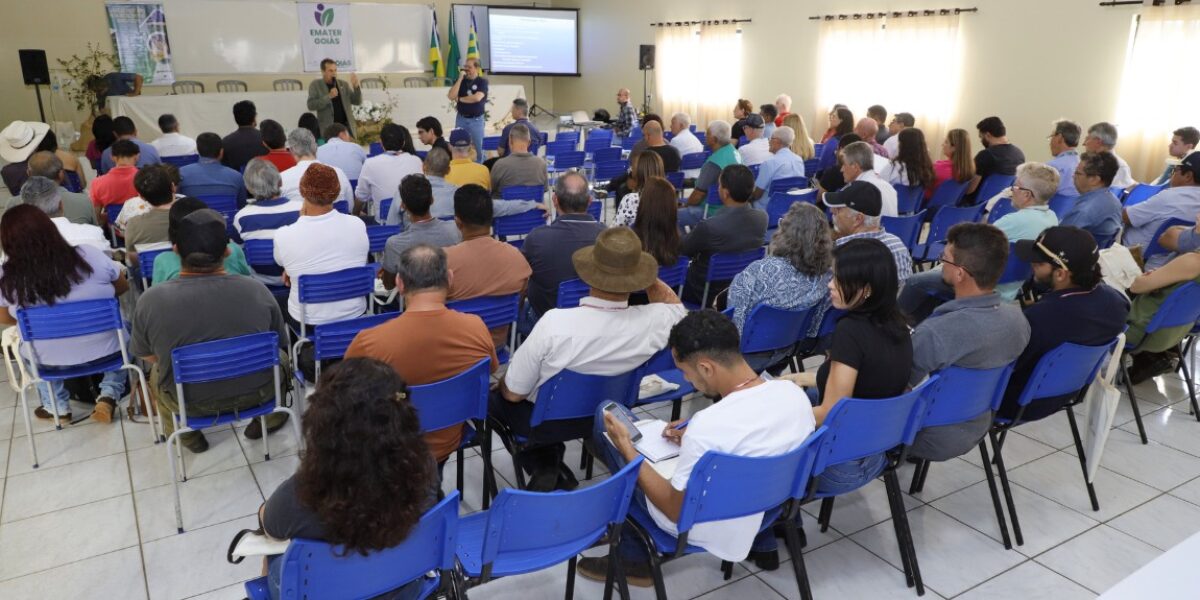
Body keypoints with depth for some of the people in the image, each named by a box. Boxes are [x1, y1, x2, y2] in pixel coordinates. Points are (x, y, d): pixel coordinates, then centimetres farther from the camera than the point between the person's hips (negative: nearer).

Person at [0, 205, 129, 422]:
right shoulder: (89, 254, -18)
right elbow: (123, 287, -1)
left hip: (50, 361, 1)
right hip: (106, 348, -1)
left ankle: (57, 406, 34)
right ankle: (109, 395, 15)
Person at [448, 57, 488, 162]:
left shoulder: (482, 81, -5)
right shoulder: (460, 80, 5)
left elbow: (477, 98, -21)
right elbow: (451, 96, -10)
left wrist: (459, 99, -7)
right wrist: (460, 78, -13)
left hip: (476, 120, -3)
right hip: (461, 119, 3)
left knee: (478, 148, 5)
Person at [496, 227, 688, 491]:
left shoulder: (555, 323, -36)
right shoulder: (651, 322, -27)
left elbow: (513, 393, -21)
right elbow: (677, 307, 2)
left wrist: (503, 382, 0)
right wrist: (640, 272, -7)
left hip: (544, 419, -5)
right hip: (602, 417, 5)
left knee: (494, 392, 26)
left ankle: (544, 463, 7)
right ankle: (550, 459, 21)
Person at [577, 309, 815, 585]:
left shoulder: (707, 427, -34)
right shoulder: (795, 394, -14)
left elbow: (676, 511, -21)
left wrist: (626, 448, -16)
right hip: (765, 513, 6)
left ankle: (634, 559, 16)